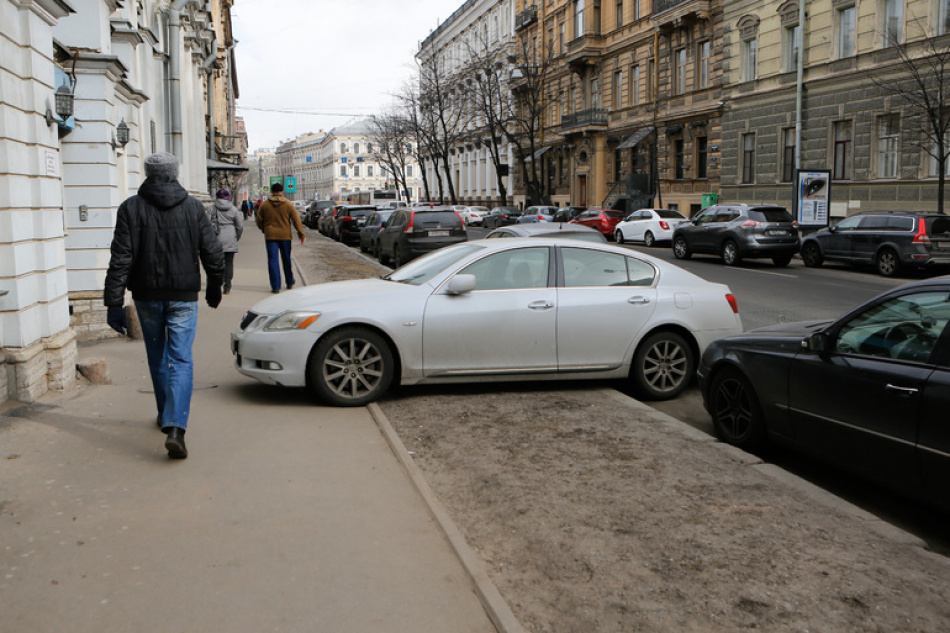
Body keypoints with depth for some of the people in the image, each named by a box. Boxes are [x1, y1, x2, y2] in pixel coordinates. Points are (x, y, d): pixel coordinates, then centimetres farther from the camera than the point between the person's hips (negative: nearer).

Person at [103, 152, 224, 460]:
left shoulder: (131, 208, -4)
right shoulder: (193, 207, -2)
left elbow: (121, 259, -8)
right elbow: (212, 252, 2)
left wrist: (114, 303, -7)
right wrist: (214, 285, 19)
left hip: (147, 296, 1)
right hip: (183, 296, -1)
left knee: (157, 358, 18)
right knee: (181, 360, -3)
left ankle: (166, 416, 32)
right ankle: (175, 427, -17)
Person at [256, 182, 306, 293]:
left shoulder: (264, 205, 1)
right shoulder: (288, 204, -1)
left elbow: (259, 221, 5)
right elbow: (296, 220, -2)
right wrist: (302, 234, 1)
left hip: (270, 236, -1)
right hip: (285, 235, 1)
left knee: (273, 260, -1)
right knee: (286, 260, 14)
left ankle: (275, 286, -7)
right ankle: (289, 282, 27)